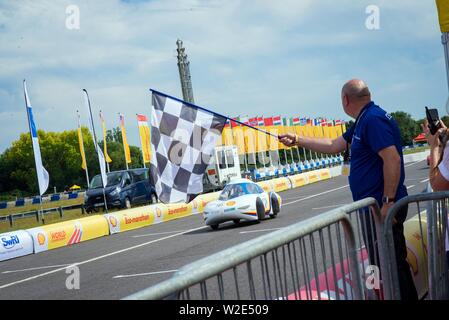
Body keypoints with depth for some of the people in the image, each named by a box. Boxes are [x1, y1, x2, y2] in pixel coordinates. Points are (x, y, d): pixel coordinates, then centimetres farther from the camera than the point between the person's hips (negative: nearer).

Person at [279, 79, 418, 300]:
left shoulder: (374, 119, -17)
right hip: (375, 206, 10)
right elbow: (334, 146, 24)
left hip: (381, 207, -10)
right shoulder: (363, 121, 16)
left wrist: (388, 202, -25)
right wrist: (297, 140, 25)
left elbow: (393, 160, -25)